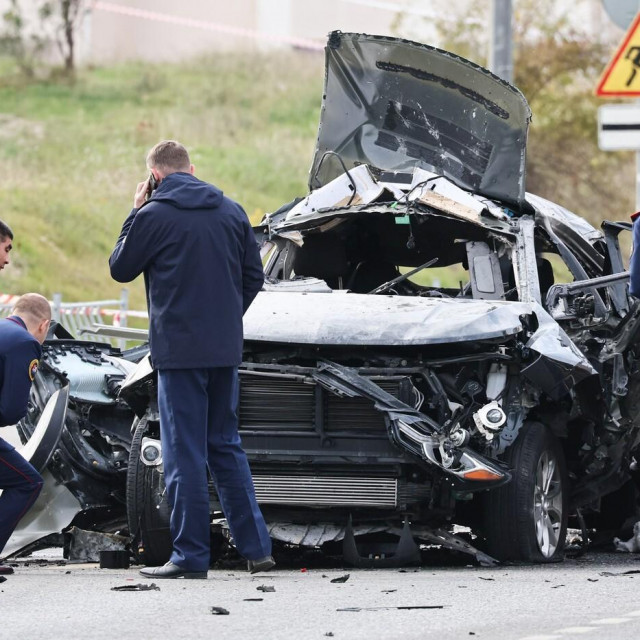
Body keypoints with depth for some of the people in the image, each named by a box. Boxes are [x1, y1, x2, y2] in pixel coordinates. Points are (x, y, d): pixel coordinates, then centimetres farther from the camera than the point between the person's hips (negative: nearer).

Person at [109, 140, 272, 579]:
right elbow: (254, 276, 12)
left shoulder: (154, 217, -10)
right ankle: (257, 547, 12)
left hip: (179, 351, -6)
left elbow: (121, 269, 3)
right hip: (226, 351, 6)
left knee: (185, 453, -1)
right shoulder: (232, 212, 7)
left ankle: (191, 556, -1)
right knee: (226, 447, 15)